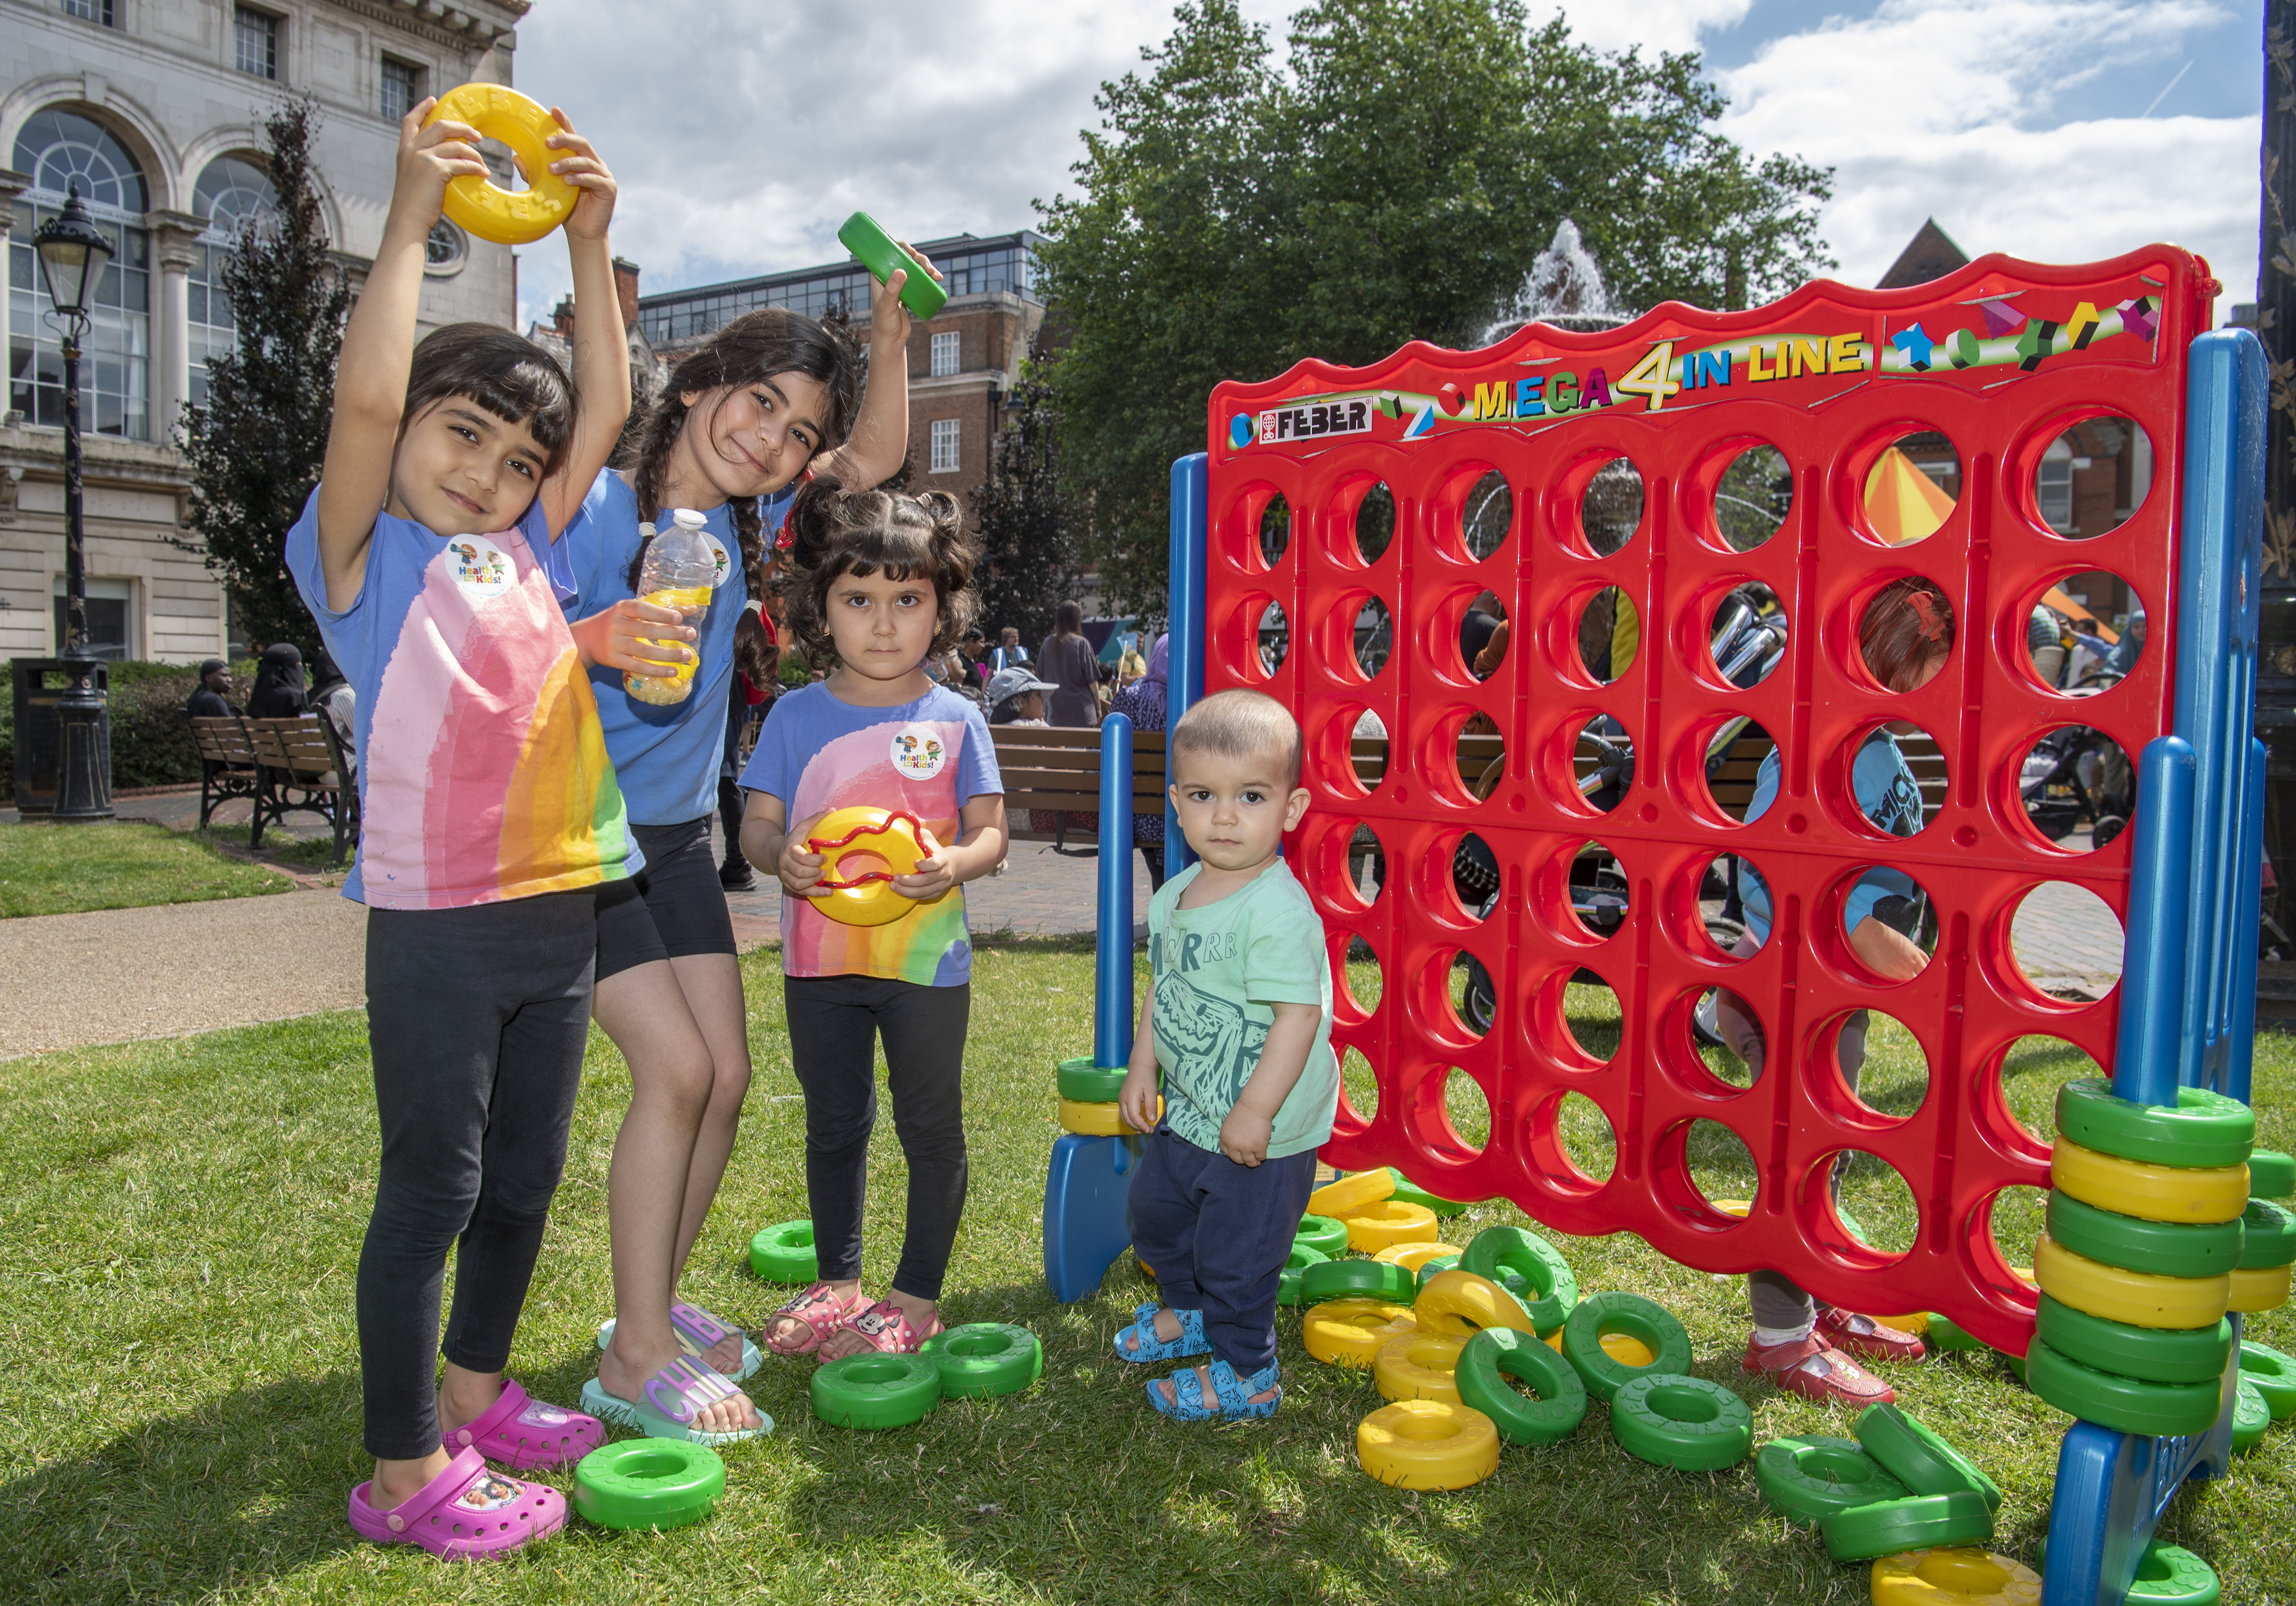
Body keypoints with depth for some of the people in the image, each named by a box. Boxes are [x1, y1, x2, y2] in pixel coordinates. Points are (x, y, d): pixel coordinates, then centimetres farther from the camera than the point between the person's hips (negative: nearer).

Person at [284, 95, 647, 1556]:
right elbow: (364, 399, -18)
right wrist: (411, 221, -13)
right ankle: (405, 1472, 17)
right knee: (431, 1188, 3)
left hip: (560, 907, 6)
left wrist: (591, 243, 9)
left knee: (527, 1177, 16)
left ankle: (474, 1391, 35)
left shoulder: (528, 550, 13)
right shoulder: (366, 554, -1)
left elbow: (605, 407, 13)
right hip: (436, 919, -6)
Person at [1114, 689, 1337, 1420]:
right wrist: (1143, 1069, 10)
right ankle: (1188, 1312, 54)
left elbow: (1300, 1015, -29)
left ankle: (1246, 1375, 29)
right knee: (1155, 1208, 27)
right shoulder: (1174, 898, 0)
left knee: (1234, 1253, 5)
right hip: (1189, 1111, 9)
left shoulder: (1280, 911, -27)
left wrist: (1255, 1112, -27)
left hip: (1263, 1133, -9)